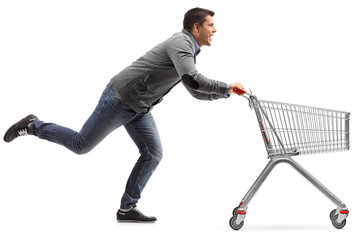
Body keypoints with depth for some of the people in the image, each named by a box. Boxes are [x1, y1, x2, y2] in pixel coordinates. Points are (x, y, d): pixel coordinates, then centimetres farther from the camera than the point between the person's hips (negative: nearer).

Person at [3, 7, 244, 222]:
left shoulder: (188, 50, 14)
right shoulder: (181, 43, -18)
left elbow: (197, 92, 21)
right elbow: (192, 80, -33)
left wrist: (226, 92, 9)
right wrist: (226, 87, -22)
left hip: (139, 108, 10)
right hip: (120, 100, -9)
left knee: (153, 154, 0)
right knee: (81, 145, -2)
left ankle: (127, 208, 5)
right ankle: (34, 126, 16)